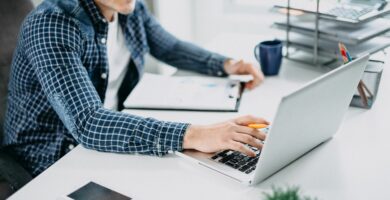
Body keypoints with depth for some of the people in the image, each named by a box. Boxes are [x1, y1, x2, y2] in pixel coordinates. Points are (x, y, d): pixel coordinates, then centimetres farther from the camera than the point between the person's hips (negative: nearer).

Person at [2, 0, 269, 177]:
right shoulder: (50, 25, -27)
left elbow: (170, 48, 15)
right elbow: (87, 123, -38)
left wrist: (226, 65, -3)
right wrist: (191, 135, -47)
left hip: (108, 142, 7)